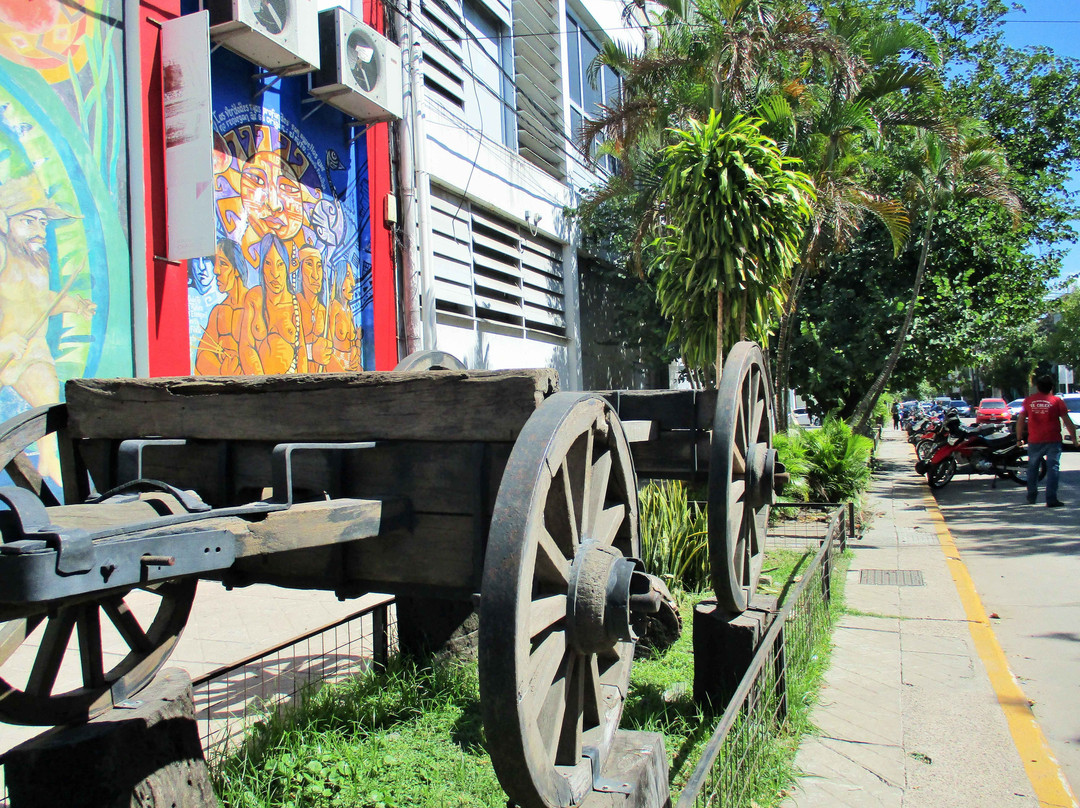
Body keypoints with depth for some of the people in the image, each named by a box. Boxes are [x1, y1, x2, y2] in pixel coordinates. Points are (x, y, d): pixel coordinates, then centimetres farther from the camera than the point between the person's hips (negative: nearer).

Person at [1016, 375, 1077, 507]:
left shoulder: (1028, 400, 4)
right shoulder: (1057, 401, -2)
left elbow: (1020, 421, 6)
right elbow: (1067, 421, -3)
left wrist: (1019, 438, 14)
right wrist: (1074, 438, 6)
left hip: (1034, 441, 2)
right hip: (1053, 441, -2)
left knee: (1032, 468, 16)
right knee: (1052, 469, 0)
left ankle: (1031, 496, 24)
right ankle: (1051, 499, -5)